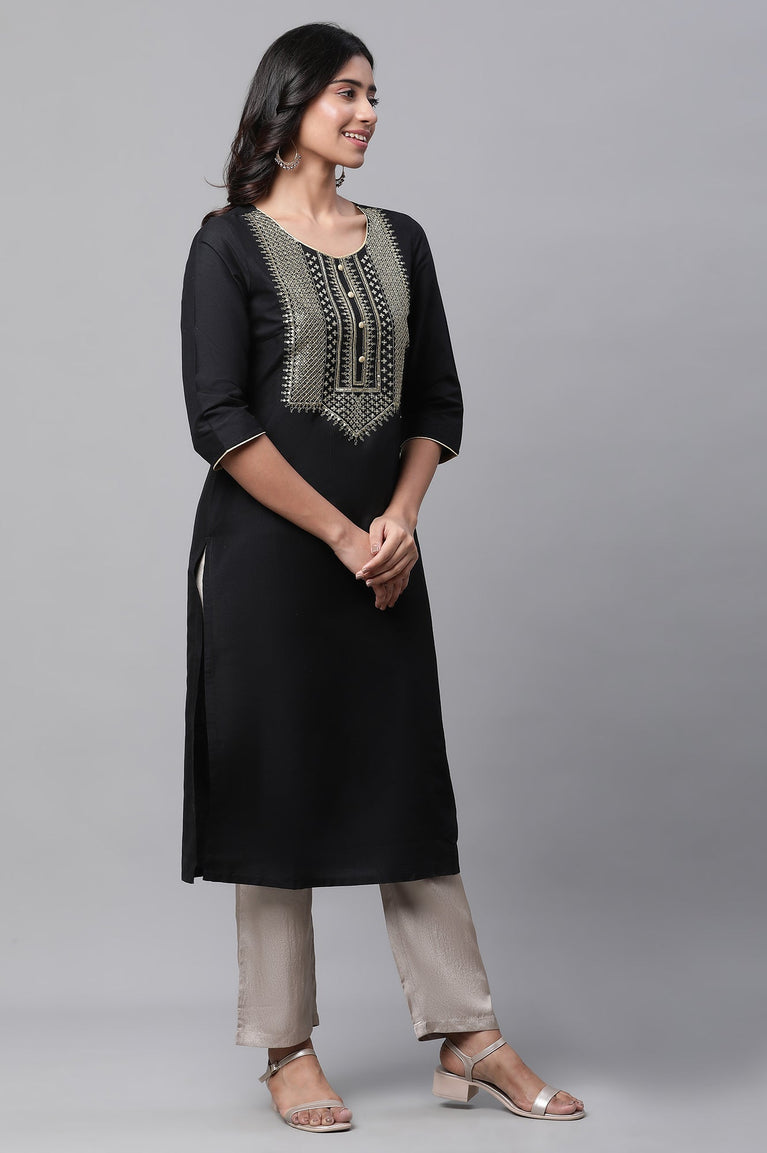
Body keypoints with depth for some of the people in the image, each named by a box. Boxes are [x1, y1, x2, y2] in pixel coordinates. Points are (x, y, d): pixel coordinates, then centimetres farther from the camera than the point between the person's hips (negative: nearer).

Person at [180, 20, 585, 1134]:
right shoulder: (231, 244, -3)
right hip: (266, 553, -4)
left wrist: (400, 520, -6)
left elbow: (437, 403, 11)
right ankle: (288, 1049, 13)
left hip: (384, 555, 5)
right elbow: (220, 420, -11)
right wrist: (338, 533, -13)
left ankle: (467, 1038, 14)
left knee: (410, 783, 7)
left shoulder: (400, 240, 12)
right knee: (276, 783, 1)